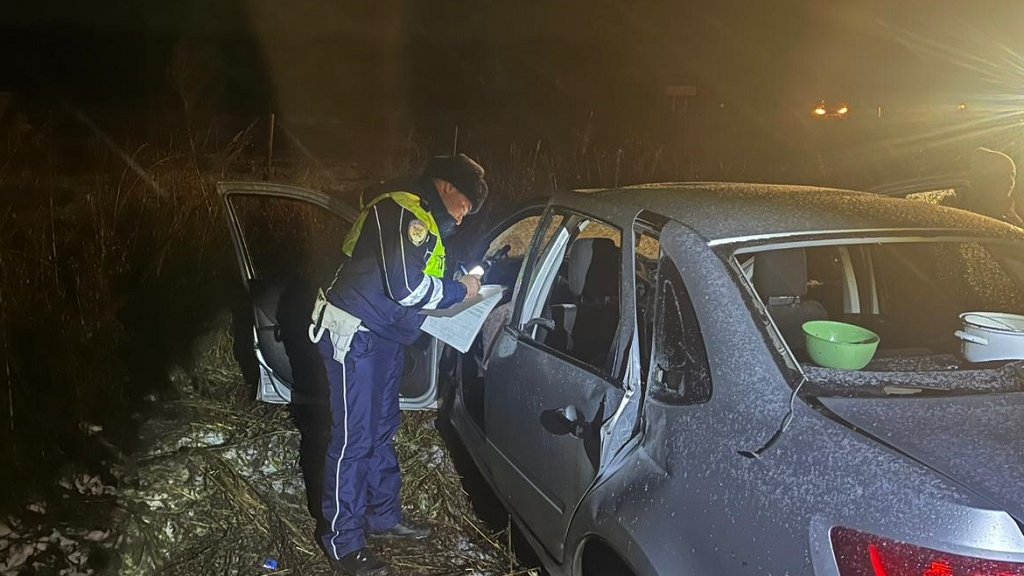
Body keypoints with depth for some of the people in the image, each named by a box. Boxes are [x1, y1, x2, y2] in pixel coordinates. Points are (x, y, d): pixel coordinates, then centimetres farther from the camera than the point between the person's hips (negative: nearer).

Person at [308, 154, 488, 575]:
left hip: (384, 337, 11)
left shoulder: (424, 217, 15)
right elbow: (407, 287, -26)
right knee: (353, 440, -3)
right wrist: (459, 291, -12)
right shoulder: (406, 209, -19)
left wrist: (458, 285, 6)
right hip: (355, 335, -11)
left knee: (381, 430, 18)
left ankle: (384, 517, 32)